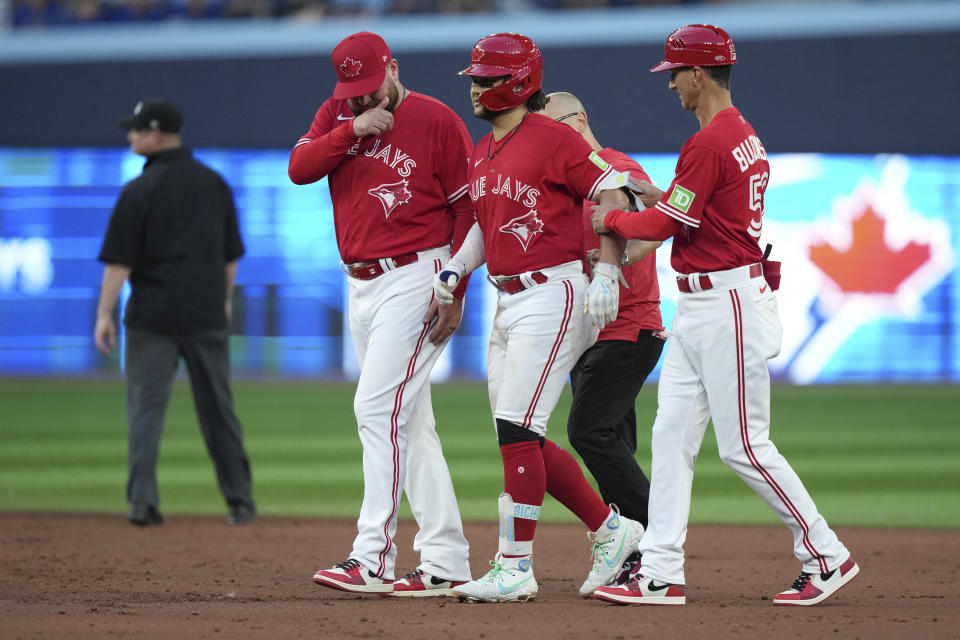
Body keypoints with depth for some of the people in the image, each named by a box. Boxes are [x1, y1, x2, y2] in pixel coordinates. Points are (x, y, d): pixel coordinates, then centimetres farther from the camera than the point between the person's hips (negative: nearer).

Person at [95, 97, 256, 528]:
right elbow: (231, 253, 13)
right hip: (206, 313, 4)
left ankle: (142, 501, -9)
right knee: (218, 406, 11)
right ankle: (239, 501, 14)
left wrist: (105, 313, -8)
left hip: (153, 314, -4)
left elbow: (120, 259, -11)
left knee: (146, 404, 0)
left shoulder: (140, 190, -9)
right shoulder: (214, 183, 6)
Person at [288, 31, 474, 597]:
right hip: (361, 287, 7)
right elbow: (299, 168, -3)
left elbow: (468, 208, -7)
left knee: (379, 408, -16)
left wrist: (456, 290, -13)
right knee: (408, 422, 9)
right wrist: (354, 130, -15)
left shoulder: (436, 121, -7)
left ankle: (372, 559, -19)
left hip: (415, 279, -7)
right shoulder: (338, 115, 10)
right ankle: (446, 561, 13)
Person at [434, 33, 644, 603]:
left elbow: (613, 196, -15)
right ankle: (611, 529, 21)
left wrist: (607, 271, -23)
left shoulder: (552, 138, -12)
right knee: (521, 439, 9)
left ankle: (515, 570, -10)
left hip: (554, 294, -10)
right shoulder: (484, 152, 15)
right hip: (508, 303, 10)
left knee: (517, 430, -13)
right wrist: (457, 269, 10)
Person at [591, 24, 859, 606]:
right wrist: (660, 198, 15)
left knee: (744, 445, -5)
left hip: (729, 306, -10)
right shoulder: (745, 137, 14)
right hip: (698, 310, 10)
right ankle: (662, 574, 4)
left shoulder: (710, 143, -18)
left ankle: (827, 556, 4)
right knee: (672, 435, 6)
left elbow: (665, 224, -16)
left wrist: (612, 218, 1)